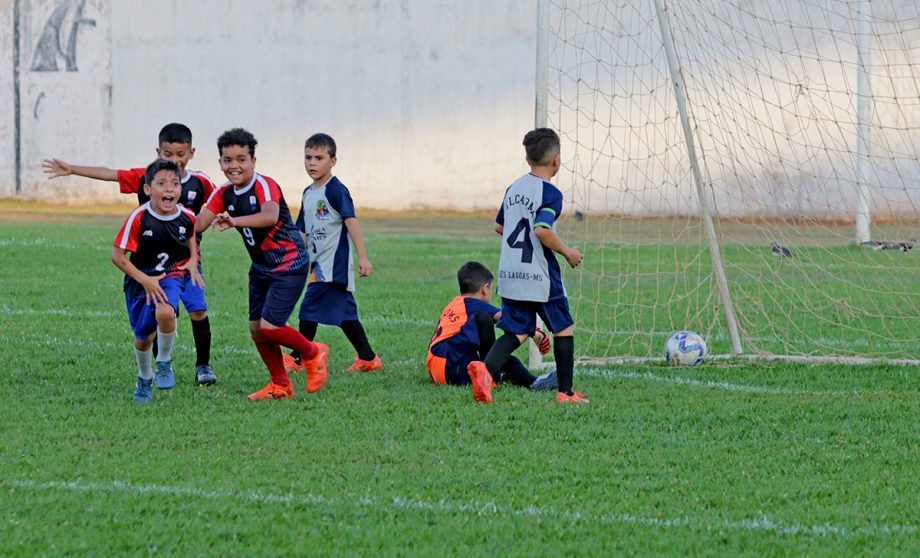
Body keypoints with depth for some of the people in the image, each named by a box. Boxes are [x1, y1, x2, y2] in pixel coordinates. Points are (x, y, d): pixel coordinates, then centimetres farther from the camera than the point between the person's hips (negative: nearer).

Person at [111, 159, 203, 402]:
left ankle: (164, 363, -5)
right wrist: (145, 280, -21)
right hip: (140, 280, 0)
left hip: (172, 275, 0)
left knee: (165, 312, -31)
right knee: (144, 337, 11)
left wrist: (193, 261, -3)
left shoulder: (186, 217, -11)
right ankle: (145, 379, 43)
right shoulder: (139, 218, -22)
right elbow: (117, 255, -18)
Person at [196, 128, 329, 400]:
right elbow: (198, 224, -8)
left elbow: (270, 216, -44)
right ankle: (280, 385, 23)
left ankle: (313, 353, 13)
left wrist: (235, 221, -59)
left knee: (270, 327, -15)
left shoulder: (265, 186, -22)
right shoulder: (224, 194, -1)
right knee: (256, 327, 6)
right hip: (261, 267, 8)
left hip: (289, 265, -8)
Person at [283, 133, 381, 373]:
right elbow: (303, 232, 20)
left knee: (310, 308, -11)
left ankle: (297, 358, -4)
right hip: (320, 265, 9)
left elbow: (351, 222, -15)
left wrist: (363, 257, -20)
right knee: (344, 312, 10)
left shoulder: (335, 190, -11)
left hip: (334, 265, -9)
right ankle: (368, 358, 16)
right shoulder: (308, 194, 15)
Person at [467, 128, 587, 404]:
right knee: (564, 329, 10)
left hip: (509, 275, 7)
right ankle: (565, 392, 12)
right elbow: (542, 229, -25)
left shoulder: (514, 188, 12)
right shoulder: (550, 193, -13)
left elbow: (499, 226, 21)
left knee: (517, 332, 7)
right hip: (540, 277, -7)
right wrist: (567, 252, -12)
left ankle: (485, 368, -20)